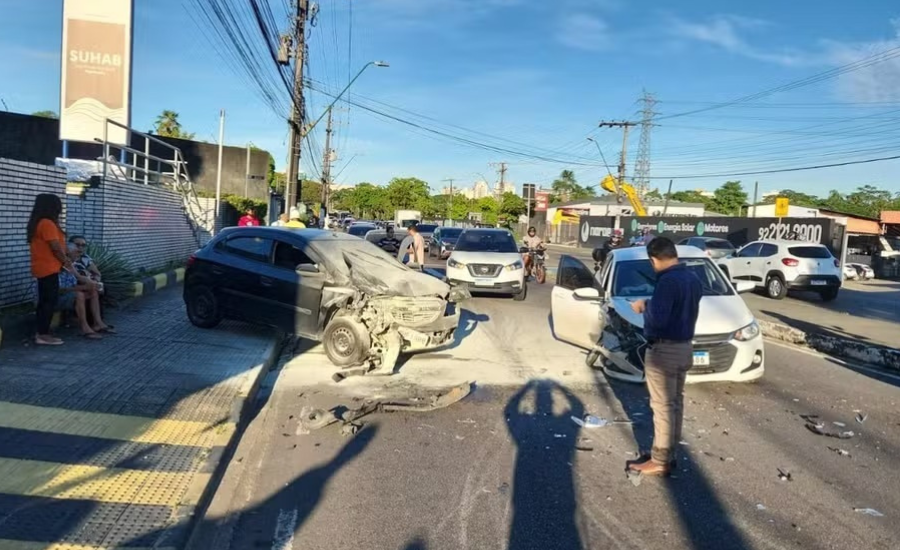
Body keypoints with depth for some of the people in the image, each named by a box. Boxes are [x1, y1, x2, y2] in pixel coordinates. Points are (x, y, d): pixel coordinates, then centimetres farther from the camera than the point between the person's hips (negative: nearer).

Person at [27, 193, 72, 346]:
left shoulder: (37, 223, 14)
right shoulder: (47, 223, -17)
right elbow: (56, 247, -18)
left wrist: (65, 260, 15)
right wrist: (67, 263, -4)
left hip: (42, 268, 10)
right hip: (48, 268, -10)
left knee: (44, 300, 12)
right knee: (50, 300, -7)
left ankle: (40, 332, 17)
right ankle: (43, 335, -5)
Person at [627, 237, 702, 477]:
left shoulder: (668, 280, -21)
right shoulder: (693, 279, 9)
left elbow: (658, 319, -27)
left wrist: (644, 306, -9)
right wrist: (652, 305, 14)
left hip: (664, 350, -10)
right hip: (684, 347, 10)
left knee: (662, 406, -2)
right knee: (675, 403, 15)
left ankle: (659, 461, 6)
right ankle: (668, 454, 26)